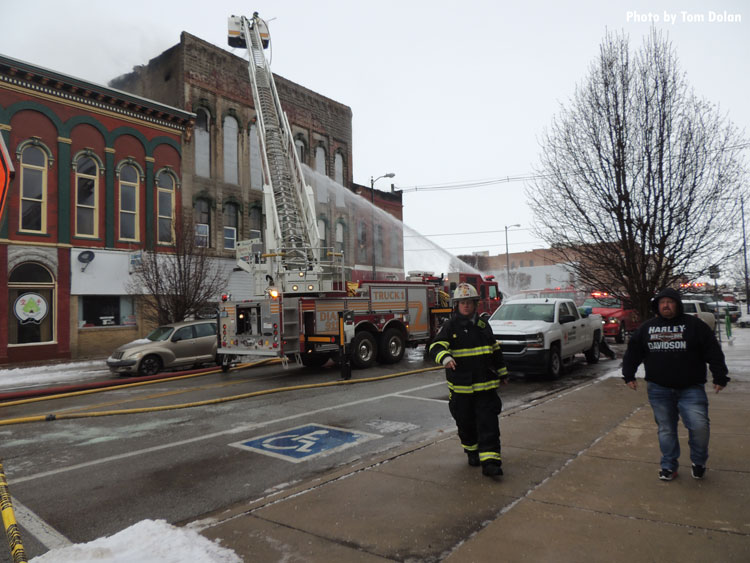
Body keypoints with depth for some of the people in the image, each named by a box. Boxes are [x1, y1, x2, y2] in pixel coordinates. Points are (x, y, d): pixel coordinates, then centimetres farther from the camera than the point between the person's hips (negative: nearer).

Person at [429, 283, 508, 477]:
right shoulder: (450, 326, -4)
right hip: (461, 386, -2)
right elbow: (436, 347, -17)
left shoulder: (483, 324, 10)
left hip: (485, 384, 2)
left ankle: (490, 461, -3)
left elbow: (495, 350, 20)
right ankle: (472, 451, 33)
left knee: (488, 422, -4)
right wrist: (445, 358, -39)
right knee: (466, 422, 11)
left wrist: (502, 373, 24)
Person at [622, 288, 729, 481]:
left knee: (699, 425, -13)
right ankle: (669, 466, 23)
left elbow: (714, 352, 2)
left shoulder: (694, 325, 2)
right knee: (666, 429, 9)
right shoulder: (646, 328, 10)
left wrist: (720, 377, -3)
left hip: (691, 389, -2)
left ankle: (699, 462, 14)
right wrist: (629, 375, 14)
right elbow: (632, 353, 17)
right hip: (659, 389, 2)